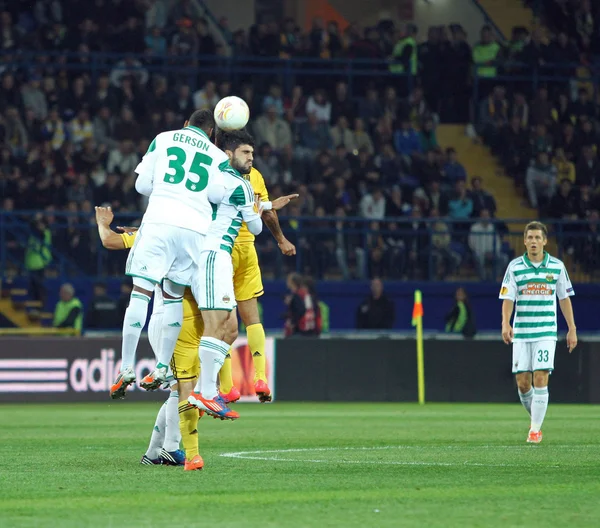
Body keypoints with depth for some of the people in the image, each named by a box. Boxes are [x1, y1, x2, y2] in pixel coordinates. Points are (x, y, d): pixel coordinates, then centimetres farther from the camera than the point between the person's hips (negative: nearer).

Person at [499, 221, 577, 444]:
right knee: (522, 382, 0)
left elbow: (564, 298, 10)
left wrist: (572, 329, 9)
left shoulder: (557, 266, 3)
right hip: (521, 333, 1)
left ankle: (535, 429, -6)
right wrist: (505, 323, -19)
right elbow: (508, 298, -2)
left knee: (540, 379, -12)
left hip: (546, 332, -1)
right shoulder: (515, 267, 1)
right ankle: (535, 418, 25)